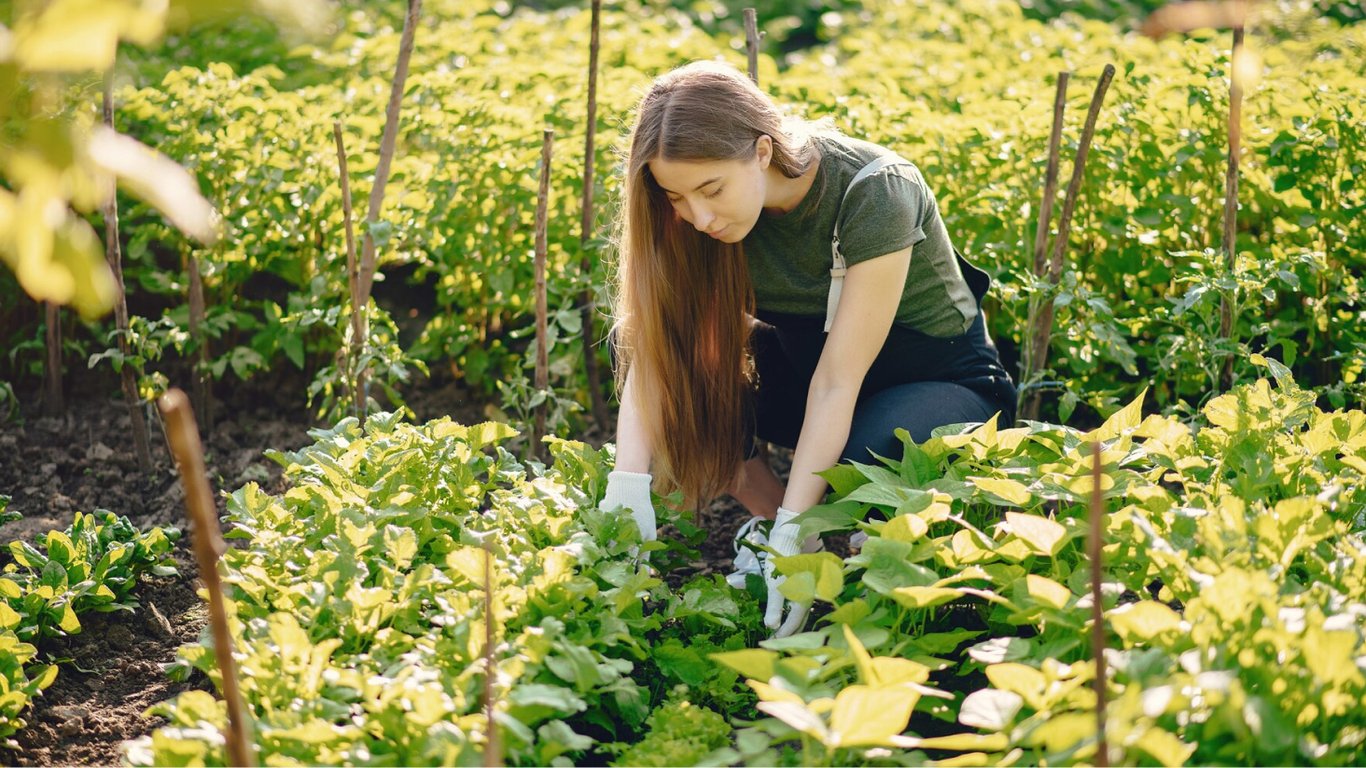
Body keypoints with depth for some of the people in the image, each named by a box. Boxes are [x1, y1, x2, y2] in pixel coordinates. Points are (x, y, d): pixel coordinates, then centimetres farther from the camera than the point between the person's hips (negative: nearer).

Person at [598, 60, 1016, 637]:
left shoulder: (874, 191, -30)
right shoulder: (698, 207, -16)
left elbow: (837, 383, -33)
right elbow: (651, 350, -23)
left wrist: (792, 531, -37)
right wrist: (628, 484, -37)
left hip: (943, 381, -4)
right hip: (803, 363, 5)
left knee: (860, 469, -38)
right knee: (656, 342, -20)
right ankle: (767, 523, -7)